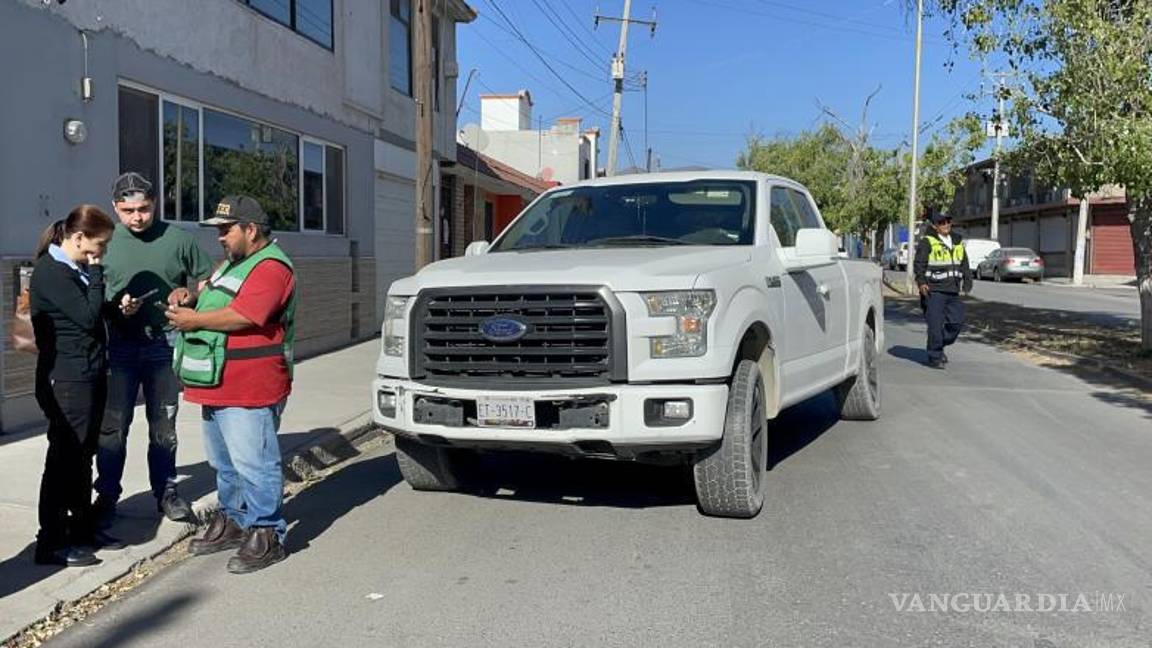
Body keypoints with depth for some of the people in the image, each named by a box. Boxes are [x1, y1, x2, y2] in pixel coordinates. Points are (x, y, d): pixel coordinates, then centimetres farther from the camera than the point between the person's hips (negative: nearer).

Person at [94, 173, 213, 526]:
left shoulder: (178, 239, -1)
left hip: (165, 344, 0)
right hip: (119, 344, 0)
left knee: (164, 425, 11)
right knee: (112, 425, 4)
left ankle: (166, 491, 24)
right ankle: (107, 495, 18)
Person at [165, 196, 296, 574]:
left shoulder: (270, 267, -14)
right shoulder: (232, 263, 20)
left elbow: (241, 317, -24)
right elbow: (213, 299, 28)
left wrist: (192, 320, -12)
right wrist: (189, 297, 5)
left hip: (249, 391, -10)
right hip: (218, 387, 11)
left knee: (254, 464, -5)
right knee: (225, 464, 19)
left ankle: (266, 535, 3)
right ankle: (232, 522, 32)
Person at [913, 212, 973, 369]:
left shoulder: (958, 241, 15)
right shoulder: (927, 241, -5)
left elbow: (964, 263, 20)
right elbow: (919, 263, -11)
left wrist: (967, 281, 9)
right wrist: (921, 282, -22)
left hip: (952, 291, 7)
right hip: (933, 291, -6)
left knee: (957, 321, 6)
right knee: (935, 324, -7)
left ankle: (939, 346, 27)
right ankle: (935, 358, 2)